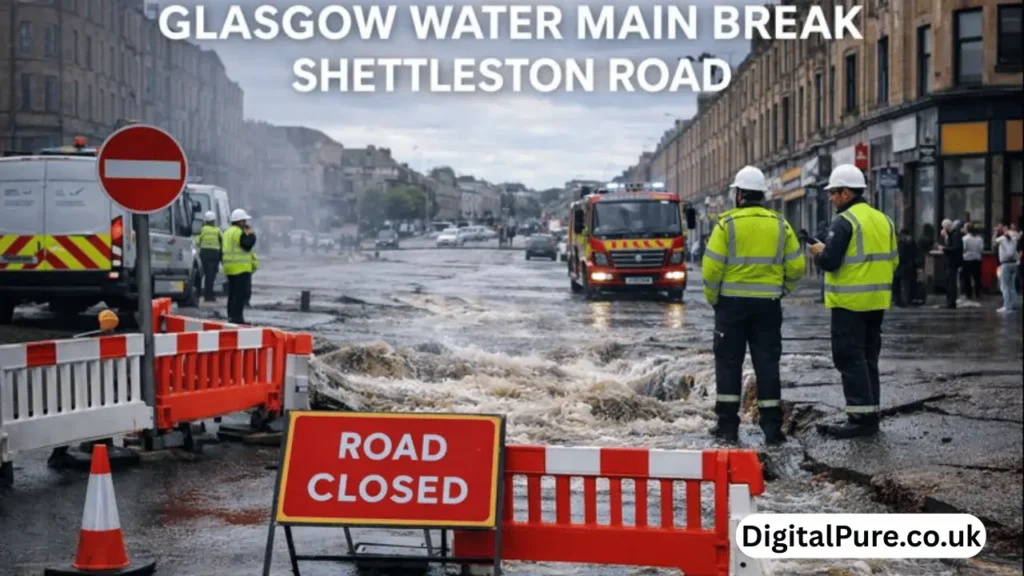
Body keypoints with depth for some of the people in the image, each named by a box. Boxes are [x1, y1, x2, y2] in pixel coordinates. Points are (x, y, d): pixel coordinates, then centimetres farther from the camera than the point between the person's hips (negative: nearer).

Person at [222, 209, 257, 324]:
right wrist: (250, 233, -9)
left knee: (232, 293, 14)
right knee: (241, 293, -9)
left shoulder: (228, 232, 19)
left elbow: (222, 251, 22)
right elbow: (248, 244, -22)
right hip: (241, 267, -10)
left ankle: (231, 316, 16)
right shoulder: (240, 233, -12)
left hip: (229, 268, 10)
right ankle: (236, 316, -14)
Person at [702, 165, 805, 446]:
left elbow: (712, 266, -11)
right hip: (768, 305, 3)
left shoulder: (727, 223, -7)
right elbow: (796, 267, 3)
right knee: (767, 364, 6)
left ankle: (728, 424, 7)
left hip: (732, 303, -3)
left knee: (729, 362, 6)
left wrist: (712, 297, 3)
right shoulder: (780, 225, 4)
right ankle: (772, 427, 5)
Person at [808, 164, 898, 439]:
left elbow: (829, 261, -19)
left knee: (850, 358, -4)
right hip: (876, 301, 8)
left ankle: (861, 417, -6)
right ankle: (870, 414, 18)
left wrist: (819, 252, 1)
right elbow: (892, 261, 15)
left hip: (850, 302, -8)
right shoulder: (883, 220, 13)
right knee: (868, 358, 14)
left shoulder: (845, 222, -14)